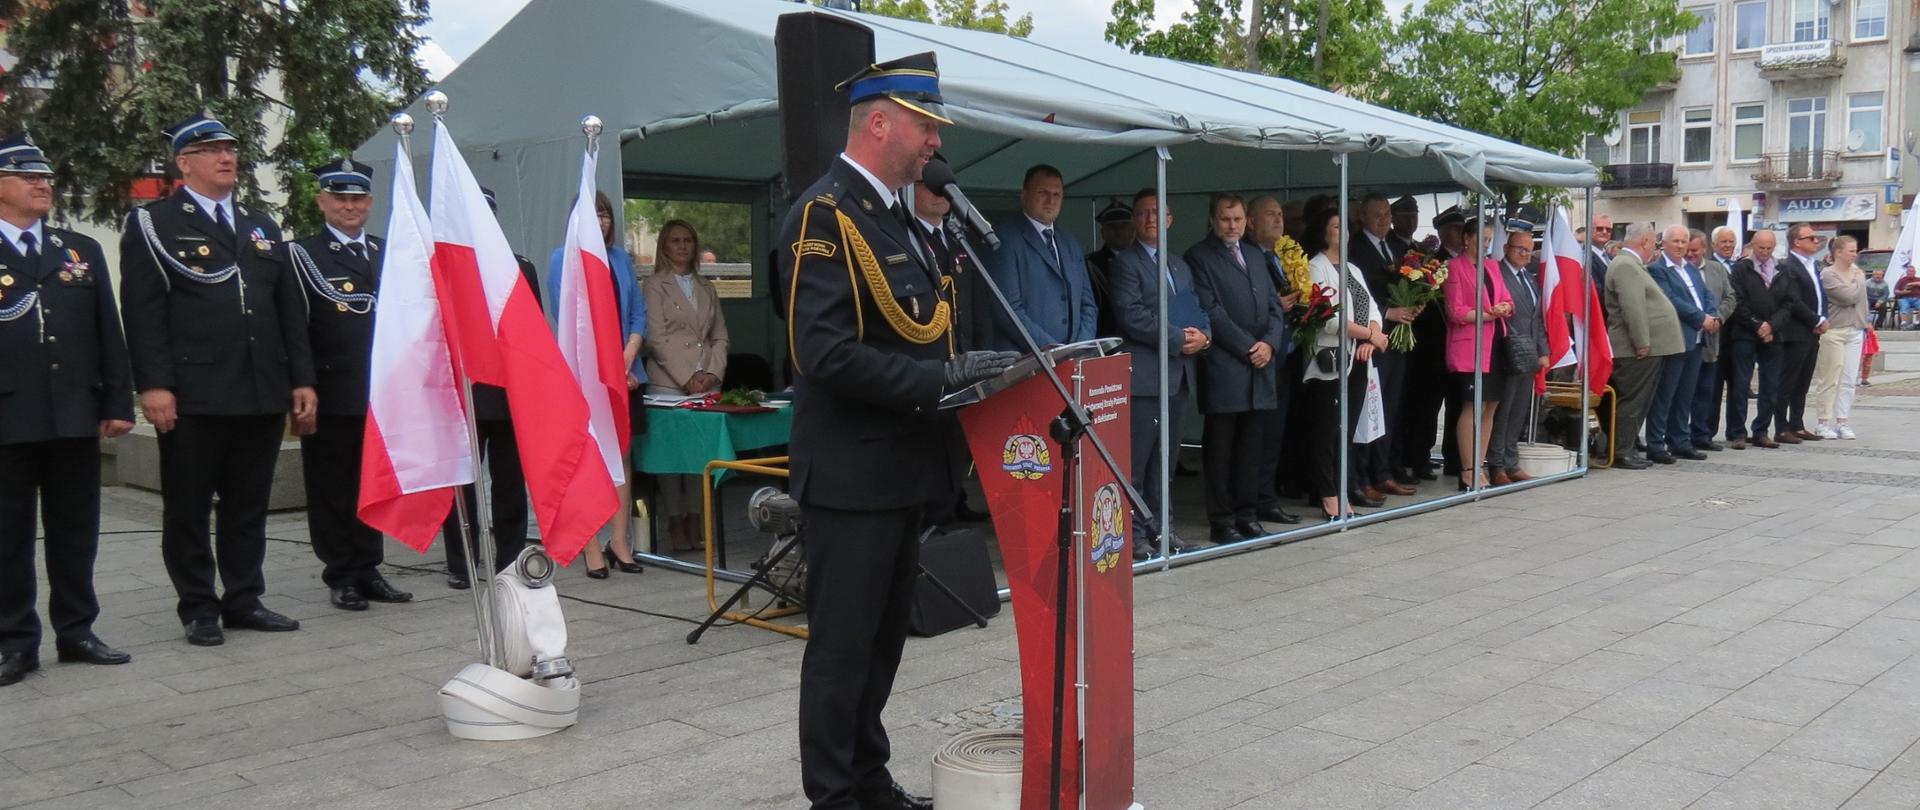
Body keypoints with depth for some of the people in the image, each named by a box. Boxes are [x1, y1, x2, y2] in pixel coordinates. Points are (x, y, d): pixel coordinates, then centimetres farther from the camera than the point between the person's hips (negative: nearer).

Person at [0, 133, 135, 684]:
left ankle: (76, 631, 20)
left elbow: (108, 333, 10)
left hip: (76, 416, 3)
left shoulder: (83, 251, 13)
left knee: (76, 531, 10)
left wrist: (118, 404, 4)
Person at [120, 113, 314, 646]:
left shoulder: (262, 226, 19)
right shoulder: (153, 224, 2)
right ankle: (199, 609, 13)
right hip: (192, 396, -5)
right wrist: (153, 385, -14)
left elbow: (289, 309, 16)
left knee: (249, 505, 10)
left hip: (263, 394, 5)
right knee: (188, 508, 4)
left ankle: (244, 599, 20)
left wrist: (302, 378, 9)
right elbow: (143, 311, -6)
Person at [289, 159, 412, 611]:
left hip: (381, 393, 4)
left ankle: (369, 570, 18)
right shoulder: (302, 255, 1)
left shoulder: (386, 254, 16)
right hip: (331, 398, -4)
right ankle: (341, 577, 11)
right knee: (333, 489, 2)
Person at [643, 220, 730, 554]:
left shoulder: (707, 288, 20)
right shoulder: (654, 286, 5)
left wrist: (713, 373, -1)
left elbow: (720, 337, 16)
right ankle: (675, 525, 1)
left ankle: (694, 522, 6)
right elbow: (657, 339, -4)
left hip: (707, 383, 4)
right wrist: (687, 378, -10)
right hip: (668, 383, -4)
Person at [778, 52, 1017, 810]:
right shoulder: (824, 214, -15)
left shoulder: (888, 216, 15)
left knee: (882, 639, 18)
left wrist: (962, 370, 6)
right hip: (852, 474, -10)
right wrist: (939, 379, -23)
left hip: (896, 468, 10)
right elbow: (829, 353, -25)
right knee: (843, 645, 1)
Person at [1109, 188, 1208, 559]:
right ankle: (1133, 532, -2)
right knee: (1136, 459, -7)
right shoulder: (1125, 261, -2)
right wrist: (1179, 339, -14)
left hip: (1179, 375, 7)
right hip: (1144, 374, -7)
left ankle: (1160, 527, 18)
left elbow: (1198, 310, 20)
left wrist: (1204, 335, -3)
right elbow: (1131, 315, -13)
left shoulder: (1180, 266, 22)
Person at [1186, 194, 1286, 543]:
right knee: (1220, 449, -1)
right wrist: (1247, 348, -12)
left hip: (1261, 369, 6)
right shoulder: (1198, 257, -2)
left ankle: (1247, 516, 16)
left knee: (1250, 448, 9)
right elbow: (1211, 311, -10)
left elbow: (1274, 305, 16)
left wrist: (1269, 343, -2)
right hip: (1224, 369, -6)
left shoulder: (1254, 254, 19)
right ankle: (1221, 522, 5)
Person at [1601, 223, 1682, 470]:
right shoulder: (1626, 266, -15)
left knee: (1638, 403, 13)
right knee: (1631, 401, -6)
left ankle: (1626, 450, 19)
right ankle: (1620, 453, -1)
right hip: (1638, 351, -10)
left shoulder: (1632, 265, 20)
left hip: (1648, 348, 10)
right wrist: (1642, 344, -22)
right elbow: (1633, 308, -22)